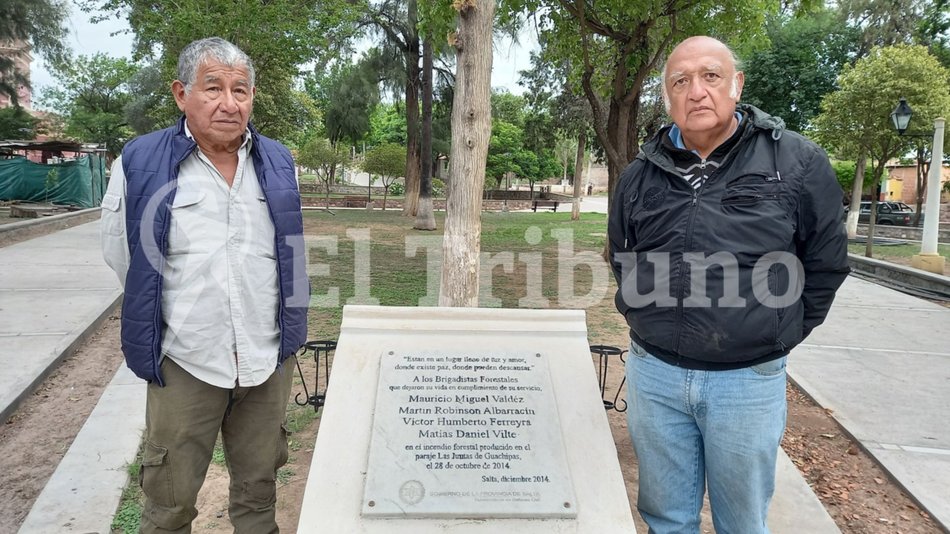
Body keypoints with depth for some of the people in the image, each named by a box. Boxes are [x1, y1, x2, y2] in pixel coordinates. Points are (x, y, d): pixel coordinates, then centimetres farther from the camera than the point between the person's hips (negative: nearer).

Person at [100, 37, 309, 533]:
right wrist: (185, 310, 9)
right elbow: (122, 256, 3)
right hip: (184, 363, -2)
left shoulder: (278, 162, 3)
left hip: (268, 360, 3)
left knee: (258, 492, 18)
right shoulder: (139, 163, -7)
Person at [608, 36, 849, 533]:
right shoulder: (640, 176, 4)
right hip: (654, 375, 3)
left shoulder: (797, 162, -5)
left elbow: (826, 263, 3)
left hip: (748, 380, -2)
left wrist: (779, 335, 5)